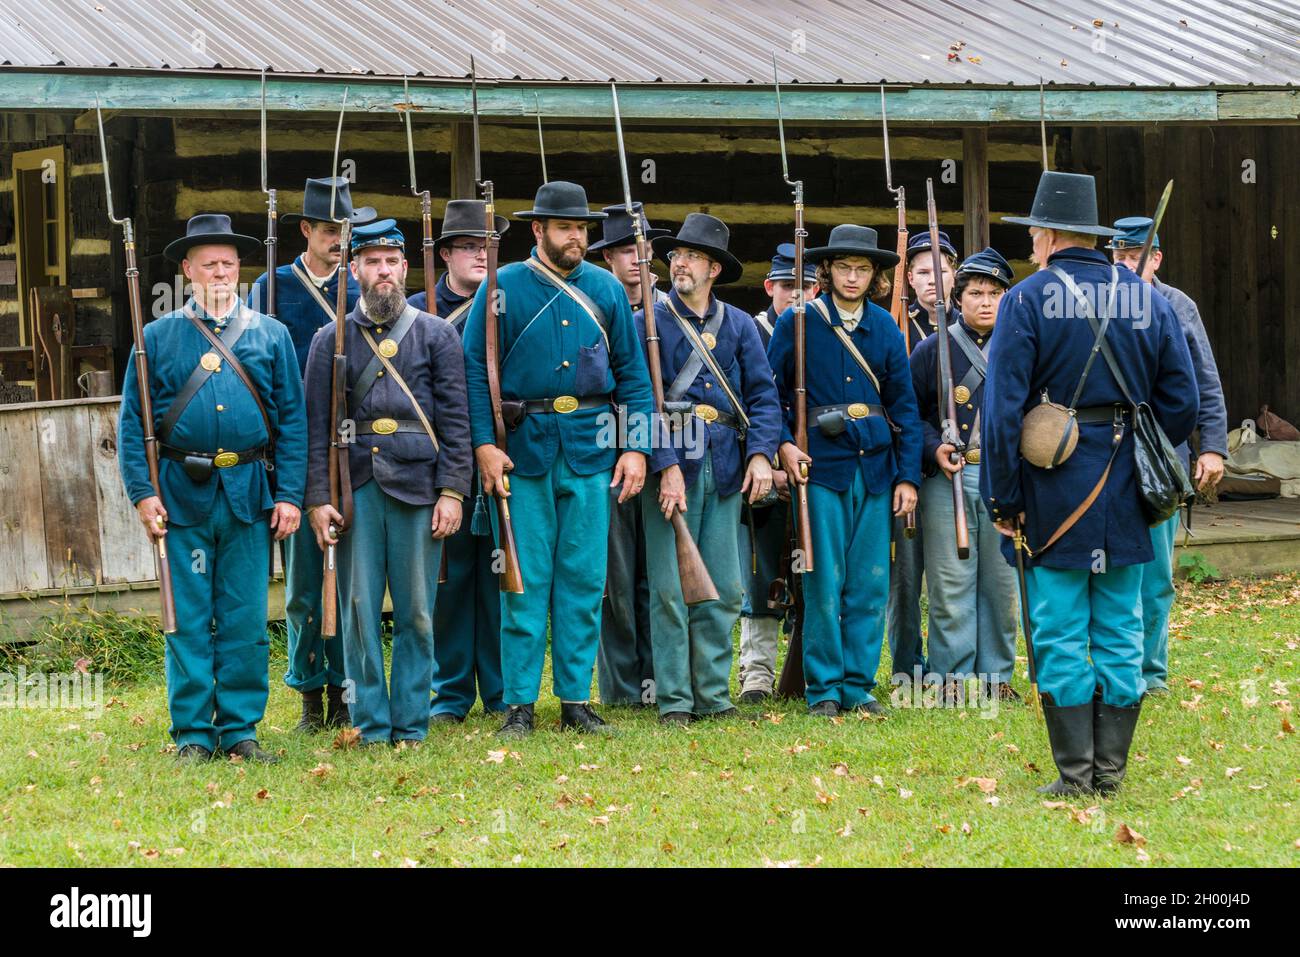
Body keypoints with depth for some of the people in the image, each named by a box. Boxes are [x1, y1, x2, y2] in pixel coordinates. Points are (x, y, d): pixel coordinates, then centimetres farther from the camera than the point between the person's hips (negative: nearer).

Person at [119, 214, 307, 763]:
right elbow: (132, 422, 4)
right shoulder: (158, 337, 6)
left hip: (250, 496, 1)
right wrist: (142, 492, -7)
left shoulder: (271, 336, 9)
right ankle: (193, 734, 7)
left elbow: (293, 421, 7)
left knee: (245, 620, 3)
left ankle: (240, 731, 11)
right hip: (182, 495, -1)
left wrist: (289, 495, -1)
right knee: (188, 620, 1)